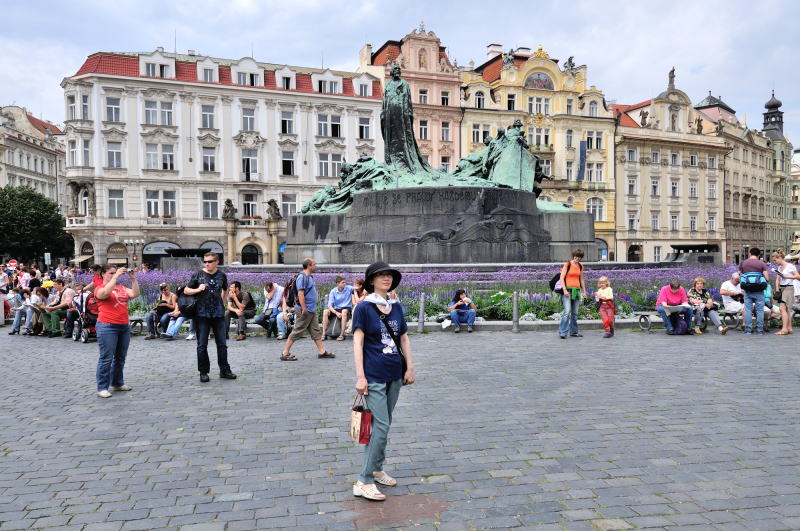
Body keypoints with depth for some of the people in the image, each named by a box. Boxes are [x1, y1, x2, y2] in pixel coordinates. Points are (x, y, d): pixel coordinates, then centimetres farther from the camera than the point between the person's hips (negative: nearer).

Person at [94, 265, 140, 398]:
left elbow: (135, 294, 0)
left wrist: (133, 279, -9)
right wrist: (116, 276, -24)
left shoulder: (122, 288, 13)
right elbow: (106, 293, -25)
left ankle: (117, 383, 25)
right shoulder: (100, 289, -2)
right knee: (106, 358, -4)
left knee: (120, 357, 13)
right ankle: (102, 387, 2)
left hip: (124, 326, 6)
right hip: (107, 327, -6)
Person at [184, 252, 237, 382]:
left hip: (219, 314, 2)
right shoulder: (198, 275, 0)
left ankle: (224, 370, 15)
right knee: (202, 345, 2)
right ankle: (203, 372, 12)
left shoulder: (222, 275, 7)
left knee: (222, 344, 5)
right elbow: (186, 290, 5)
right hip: (202, 314, -2)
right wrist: (198, 290, -11)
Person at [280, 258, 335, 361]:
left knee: (316, 331, 12)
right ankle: (285, 353, 3)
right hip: (305, 310, -10)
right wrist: (304, 309, -24)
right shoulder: (302, 277, -16)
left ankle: (322, 351, 18)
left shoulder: (310, 277, 14)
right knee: (297, 331, -4)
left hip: (311, 310, 10)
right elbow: (300, 293, -22)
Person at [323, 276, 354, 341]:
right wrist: (336, 313, -25)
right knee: (325, 311, -25)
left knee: (344, 311, -37)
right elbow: (330, 305, -9)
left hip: (347, 308, -2)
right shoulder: (333, 291, -4)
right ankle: (324, 334, -19)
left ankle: (342, 335, -34)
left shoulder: (349, 288, -4)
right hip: (336, 309, 2)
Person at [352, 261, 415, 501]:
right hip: (374, 376, -6)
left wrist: (410, 368, 9)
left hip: (394, 375, 6)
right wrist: (360, 377, -16)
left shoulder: (396, 308, 9)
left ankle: (376, 469, 29)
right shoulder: (364, 308, -8)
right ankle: (364, 481, -1)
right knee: (381, 426, -9)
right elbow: (357, 342, -11)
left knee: (383, 425, 15)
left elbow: (404, 339, 14)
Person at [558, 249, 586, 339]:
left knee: (575, 313, 9)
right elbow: (561, 278, -7)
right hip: (567, 290, -6)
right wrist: (564, 289, -16)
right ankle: (563, 332, -13)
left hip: (577, 291, 6)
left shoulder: (581, 266, 13)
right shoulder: (567, 265, -4)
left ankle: (573, 331, 19)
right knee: (567, 311, -15)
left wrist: (584, 291, 17)